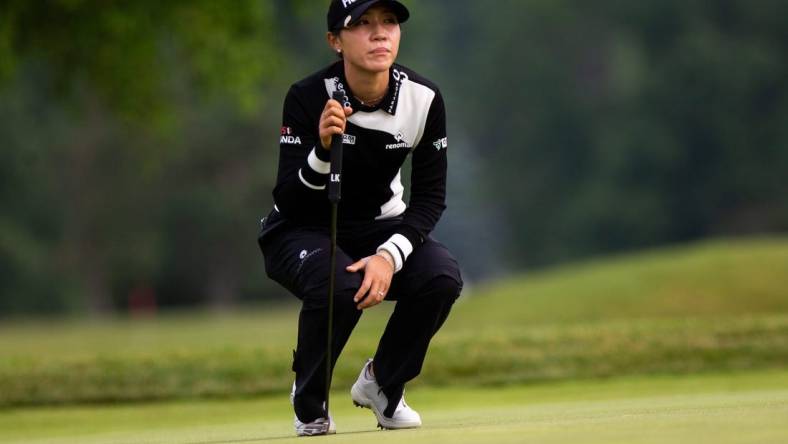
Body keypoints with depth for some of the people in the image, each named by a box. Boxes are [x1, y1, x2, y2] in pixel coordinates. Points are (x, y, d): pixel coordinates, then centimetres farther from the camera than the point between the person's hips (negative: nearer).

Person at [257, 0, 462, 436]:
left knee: (441, 277, -26)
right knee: (338, 286, -36)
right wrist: (323, 149, -43)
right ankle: (309, 404, -6)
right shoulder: (308, 97, -24)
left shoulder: (423, 99, -14)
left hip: (378, 228, 4)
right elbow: (288, 203, -25)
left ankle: (381, 384, 2)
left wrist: (391, 254, -26)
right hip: (300, 232, -3)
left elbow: (430, 198, -9)